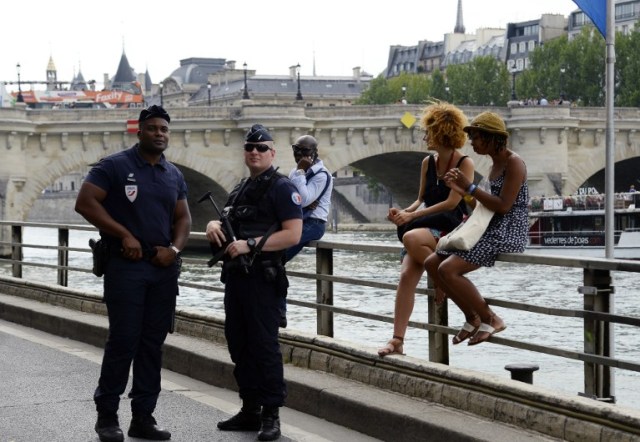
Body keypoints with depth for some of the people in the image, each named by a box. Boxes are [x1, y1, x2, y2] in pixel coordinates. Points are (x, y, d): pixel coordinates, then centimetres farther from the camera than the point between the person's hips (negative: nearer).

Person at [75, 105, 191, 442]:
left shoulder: (173, 175, 14)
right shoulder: (115, 166, -3)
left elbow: (183, 218, 17)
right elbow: (85, 202, -10)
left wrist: (174, 248, -3)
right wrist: (124, 235, -14)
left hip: (164, 268, 5)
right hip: (125, 266, -5)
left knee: (153, 343, 6)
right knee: (123, 340, -6)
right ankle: (107, 414, 6)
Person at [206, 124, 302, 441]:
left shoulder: (281, 188, -7)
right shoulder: (240, 189, 19)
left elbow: (292, 235, -16)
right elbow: (228, 222, 29)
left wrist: (251, 245, -21)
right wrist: (214, 225, 5)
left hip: (262, 278, -9)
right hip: (235, 277, 9)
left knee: (264, 345, -7)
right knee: (239, 344, 11)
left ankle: (271, 415, -2)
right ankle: (250, 410, 20)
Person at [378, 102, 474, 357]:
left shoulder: (465, 164, -6)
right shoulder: (428, 163, 13)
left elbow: (451, 202, -13)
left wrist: (411, 216, -15)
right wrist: (404, 213, -3)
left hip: (451, 228, -6)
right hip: (424, 227, 6)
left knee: (411, 238, -36)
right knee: (406, 276, -17)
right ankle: (397, 340, -20)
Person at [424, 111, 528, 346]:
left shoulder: (514, 162, -12)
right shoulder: (496, 164, 17)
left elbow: (503, 205, -19)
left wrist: (470, 187, -18)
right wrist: (462, 192, 8)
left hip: (508, 232, -10)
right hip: (491, 228, 10)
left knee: (448, 269, -23)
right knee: (432, 263, 2)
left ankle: (491, 320, -9)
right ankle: (472, 317, 8)